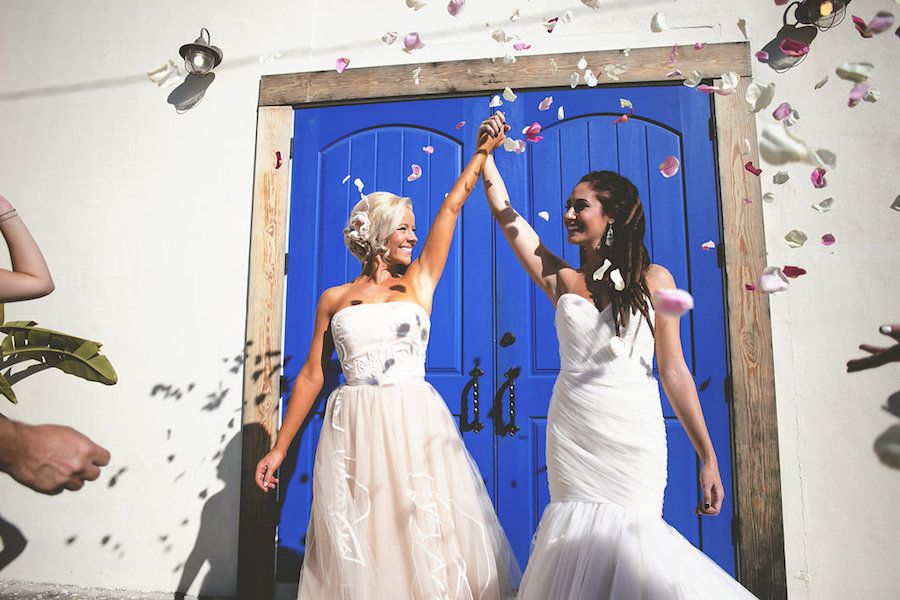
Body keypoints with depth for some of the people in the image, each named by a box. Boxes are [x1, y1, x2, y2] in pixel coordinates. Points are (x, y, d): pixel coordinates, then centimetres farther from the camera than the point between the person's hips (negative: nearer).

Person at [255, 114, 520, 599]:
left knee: (426, 539, 4)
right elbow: (311, 375, 8)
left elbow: (452, 204, 9)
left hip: (415, 427, 0)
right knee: (356, 551, 7)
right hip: (353, 431, 0)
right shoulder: (334, 299, 8)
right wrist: (279, 448, 8)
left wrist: (483, 151, 12)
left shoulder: (418, 282, 9)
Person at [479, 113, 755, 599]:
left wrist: (706, 455, 1)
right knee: (577, 536, 8)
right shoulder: (563, 280, 5)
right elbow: (505, 215, 5)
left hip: (633, 432, -2)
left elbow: (674, 372, 1)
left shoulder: (653, 280, 1)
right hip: (572, 432, 2)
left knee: (632, 534, 1)